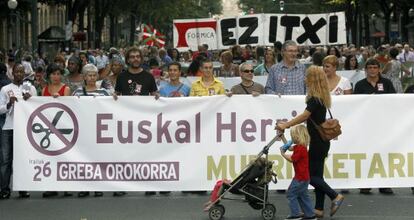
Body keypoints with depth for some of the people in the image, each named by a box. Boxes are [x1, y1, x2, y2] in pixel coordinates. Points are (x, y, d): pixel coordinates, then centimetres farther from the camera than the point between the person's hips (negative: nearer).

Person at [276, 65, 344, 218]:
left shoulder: (315, 99, -17)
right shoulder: (320, 98, 11)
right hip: (321, 142, 9)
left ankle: (335, 196, -3)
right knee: (316, 175, 11)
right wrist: (288, 124, 12)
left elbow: (304, 115, -27)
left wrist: (286, 125, -27)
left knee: (311, 175, -3)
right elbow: (307, 117, 15)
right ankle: (319, 209, 13)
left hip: (318, 142, -9)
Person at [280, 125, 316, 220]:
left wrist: (283, 154, -4)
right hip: (304, 176, 10)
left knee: (291, 194, -3)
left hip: (301, 177, -10)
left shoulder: (300, 148, -21)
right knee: (303, 195, 16)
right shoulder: (300, 146, 11)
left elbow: (291, 159, -18)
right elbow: (289, 147, 26)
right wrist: (283, 137, 24)